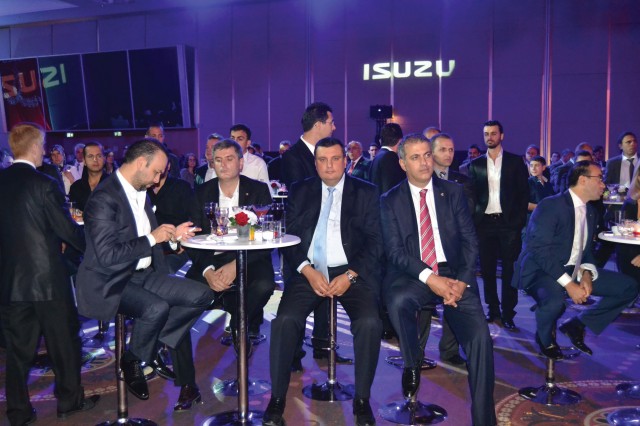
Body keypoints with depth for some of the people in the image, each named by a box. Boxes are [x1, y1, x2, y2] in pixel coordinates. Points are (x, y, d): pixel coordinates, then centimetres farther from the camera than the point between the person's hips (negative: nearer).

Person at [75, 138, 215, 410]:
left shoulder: (141, 192, 11)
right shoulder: (104, 198, -17)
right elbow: (107, 255, -24)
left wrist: (172, 234, 5)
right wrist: (152, 238, -17)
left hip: (143, 274, 8)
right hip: (111, 283, -8)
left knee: (201, 295, -10)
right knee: (157, 308, -34)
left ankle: (153, 346, 2)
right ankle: (132, 363, -4)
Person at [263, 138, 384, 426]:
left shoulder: (366, 192, 8)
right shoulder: (299, 191, 11)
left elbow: (375, 242, 1)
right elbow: (289, 236, 4)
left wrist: (350, 275, -12)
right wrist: (308, 271, -11)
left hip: (351, 273, -1)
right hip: (309, 272, 1)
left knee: (369, 323, -27)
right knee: (285, 320, -25)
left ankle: (362, 400, -7)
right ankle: (277, 399, -7)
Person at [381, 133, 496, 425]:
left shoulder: (453, 192, 8)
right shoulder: (390, 201, 4)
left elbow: (470, 242, 4)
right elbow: (395, 251, -5)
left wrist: (461, 281, -13)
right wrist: (429, 278, -20)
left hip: (454, 274, 1)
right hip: (412, 276, -1)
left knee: (480, 336, -20)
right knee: (397, 300, -35)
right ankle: (412, 365, -5)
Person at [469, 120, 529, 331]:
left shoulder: (515, 162, 4)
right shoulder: (476, 164, 9)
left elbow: (524, 193, 3)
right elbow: (471, 195, 9)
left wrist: (519, 219, -6)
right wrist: (474, 219, -1)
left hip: (508, 222, -2)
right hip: (484, 223, 2)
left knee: (509, 269, -1)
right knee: (487, 269, 7)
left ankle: (508, 314, 5)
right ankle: (492, 309, 19)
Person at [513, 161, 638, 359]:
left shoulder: (591, 211, 10)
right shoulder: (550, 206, -16)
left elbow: (587, 250, 14)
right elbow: (540, 251, -23)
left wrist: (586, 273, -8)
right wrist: (569, 284, -27)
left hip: (574, 270, 8)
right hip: (541, 271, -8)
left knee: (628, 287, -1)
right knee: (555, 301, -39)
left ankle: (577, 325, 9)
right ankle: (545, 337, -3)